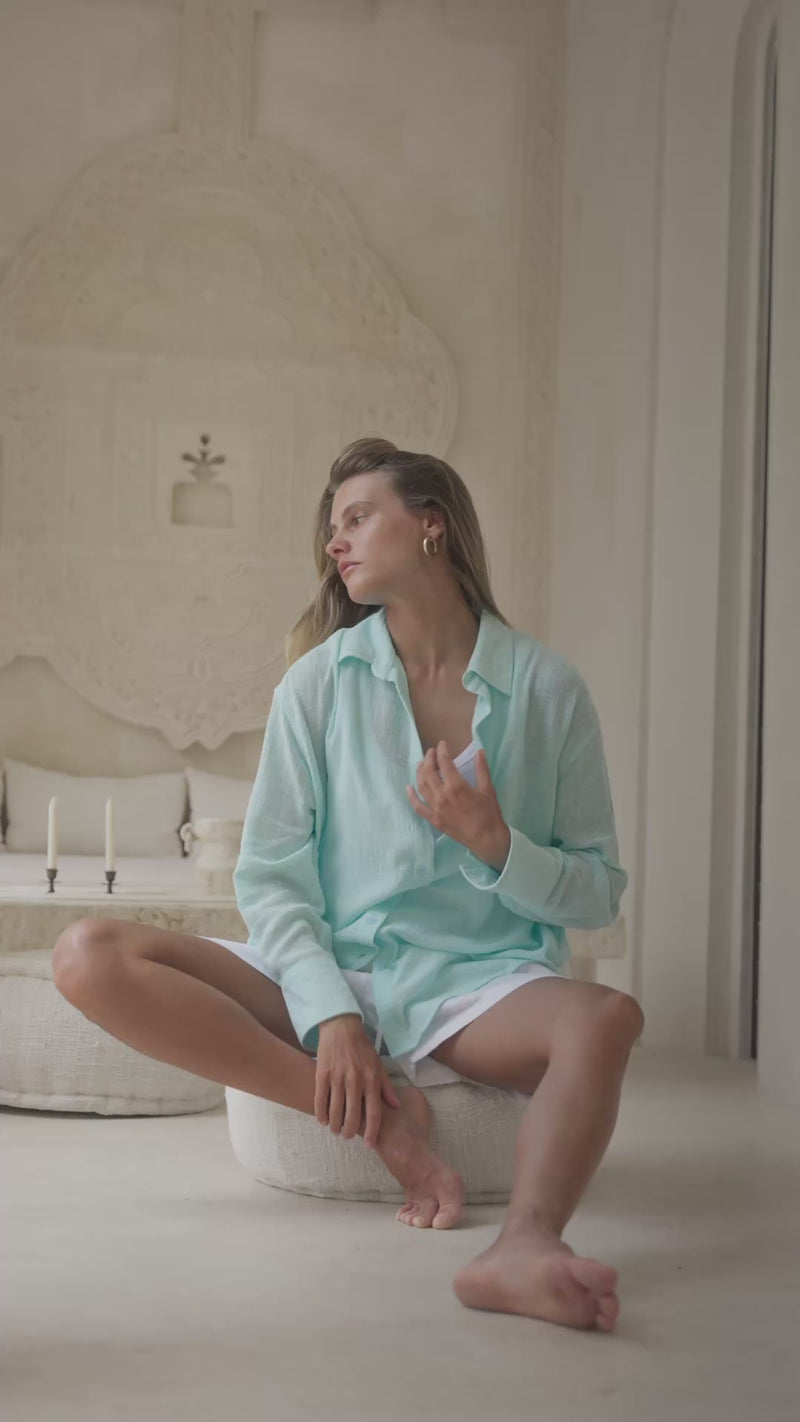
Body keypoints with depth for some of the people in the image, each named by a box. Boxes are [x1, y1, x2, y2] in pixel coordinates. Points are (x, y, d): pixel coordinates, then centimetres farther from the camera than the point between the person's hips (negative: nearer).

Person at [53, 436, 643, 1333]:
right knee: (90, 958, -19)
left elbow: (599, 895, 7)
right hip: (328, 970, 2)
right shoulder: (320, 681, 8)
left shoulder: (547, 688, 4)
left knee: (605, 1017, -33)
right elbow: (270, 877, 1)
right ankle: (381, 1118, -23)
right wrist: (329, 1016, -15)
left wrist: (495, 843, -12)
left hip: (478, 984, -1)